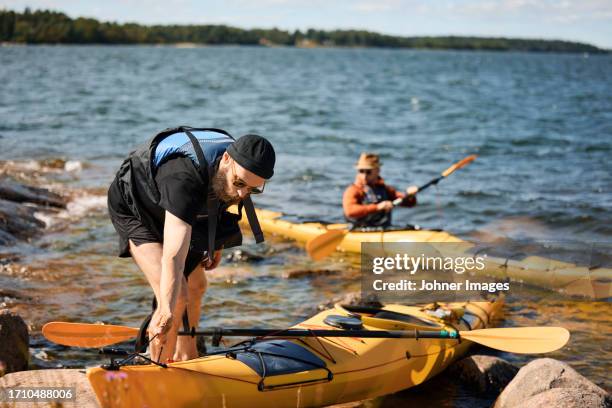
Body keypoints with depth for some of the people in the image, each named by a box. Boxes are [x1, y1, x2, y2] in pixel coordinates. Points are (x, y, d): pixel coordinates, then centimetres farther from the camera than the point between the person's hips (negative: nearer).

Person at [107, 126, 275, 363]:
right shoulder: (184, 179, -44)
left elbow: (219, 201, 7)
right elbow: (173, 256, -53)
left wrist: (217, 244, 11)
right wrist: (167, 310, -62)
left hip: (168, 211, 8)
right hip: (132, 208, -8)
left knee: (196, 287, 18)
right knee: (177, 296, -23)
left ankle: (186, 360, 37)